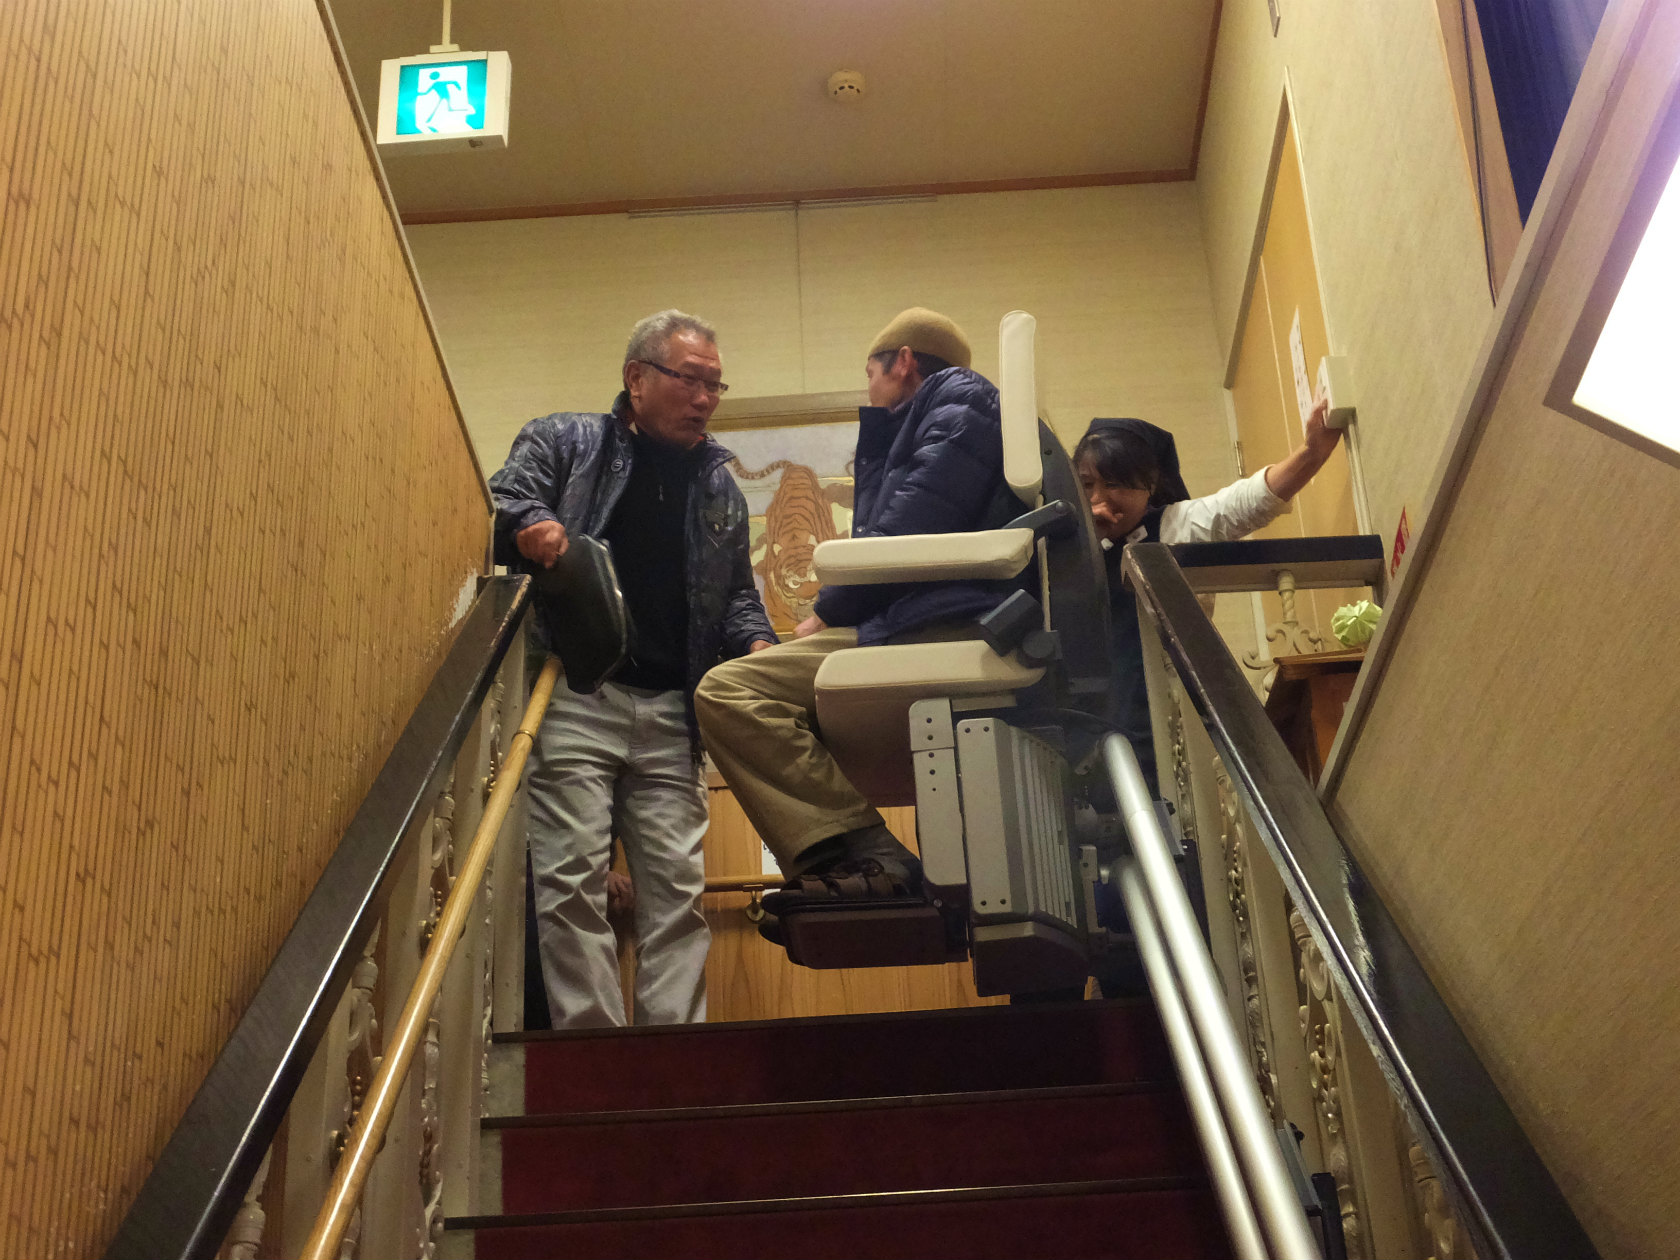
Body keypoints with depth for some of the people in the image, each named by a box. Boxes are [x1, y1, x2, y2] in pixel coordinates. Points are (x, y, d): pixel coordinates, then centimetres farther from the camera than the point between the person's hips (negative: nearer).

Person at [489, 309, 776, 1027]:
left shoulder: (719, 489, 23)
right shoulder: (561, 442, 13)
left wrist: (758, 646, 0)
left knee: (678, 887, -1)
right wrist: (528, 529, -23)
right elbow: (501, 504, 1)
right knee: (574, 879, -10)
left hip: (670, 714, 4)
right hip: (575, 697, -4)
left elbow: (737, 596, 23)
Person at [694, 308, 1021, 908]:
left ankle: (861, 852, -27)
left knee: (727, 691, -20)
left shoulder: (958, 401, 3)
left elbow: (909, 532, -10)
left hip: (941, 631, -11)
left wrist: (827, 613, -3)